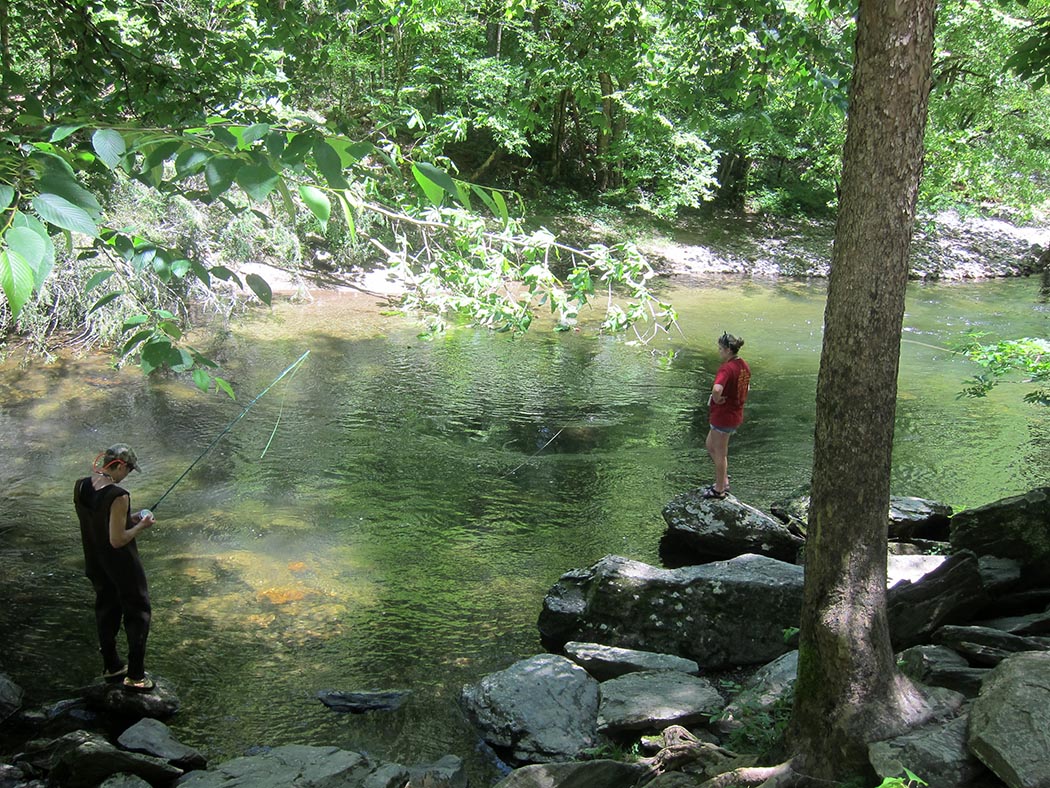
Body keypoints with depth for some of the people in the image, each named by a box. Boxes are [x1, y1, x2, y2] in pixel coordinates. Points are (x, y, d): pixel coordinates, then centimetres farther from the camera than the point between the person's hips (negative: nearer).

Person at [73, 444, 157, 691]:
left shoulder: (80, 487, -5)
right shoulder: (118, 496, -29)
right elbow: (118, 540, -26)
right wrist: (142, 525, -12)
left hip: (95, 564, 7)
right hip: (122, 566, -7)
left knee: (106, 610, 23)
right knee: (137, 613, 10)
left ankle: (111, 666, 37)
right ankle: (135, 675, 13)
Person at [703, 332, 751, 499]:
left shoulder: (726, 368, -25)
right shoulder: (744, 365, 4)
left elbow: (717, 389, -43)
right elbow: (746, 387, 20)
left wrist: (717, 399, -22)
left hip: (723, 415, -9)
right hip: (736, 414, 9)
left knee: (720, 453, 7)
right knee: (710, 446, 24)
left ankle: (719, 490, 21)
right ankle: (724, 481, 31)